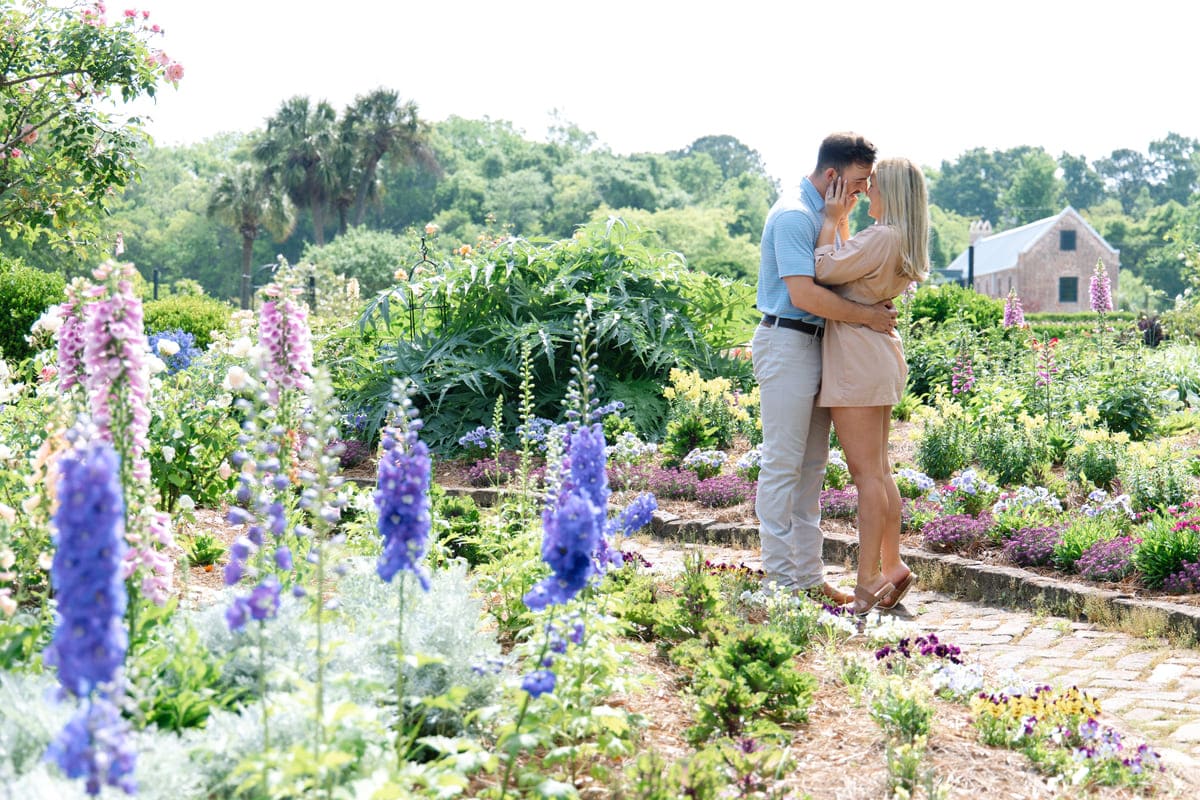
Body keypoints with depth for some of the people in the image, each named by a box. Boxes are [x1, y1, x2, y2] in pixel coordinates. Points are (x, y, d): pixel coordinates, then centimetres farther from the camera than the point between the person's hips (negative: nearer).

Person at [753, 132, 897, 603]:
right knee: (783, 464, -5)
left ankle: (808, 576, 17)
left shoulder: (826, 213, 16)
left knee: (812, 465, 11)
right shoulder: (793, 216, -14)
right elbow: (803, 295, -24)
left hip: (817, 345, 10)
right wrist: (868, 316, -16)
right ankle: (781, 579, 0)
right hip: (787, 343, -10)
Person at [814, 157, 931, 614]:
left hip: (858, 357, -10)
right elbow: (850, 269, 24)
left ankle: (868, 582, -4)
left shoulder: (882, 237, -16)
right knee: (879, 470, 14)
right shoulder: (902, 242, 15)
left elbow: (825, 271, -13)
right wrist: (841, 219, 21)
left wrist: (831, 220, -3)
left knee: (866, 472, -7)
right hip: (879, 354, 10)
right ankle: (892, 567, 20)